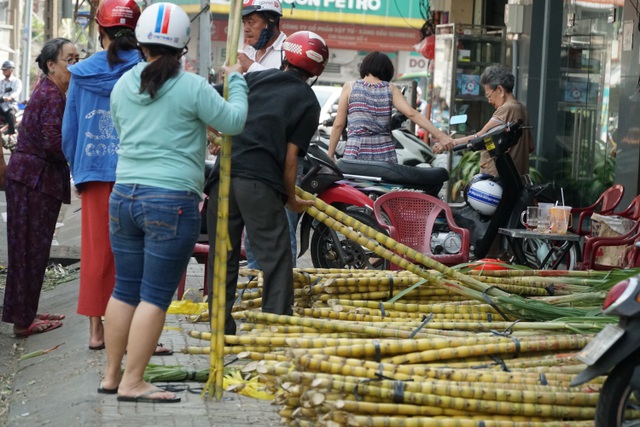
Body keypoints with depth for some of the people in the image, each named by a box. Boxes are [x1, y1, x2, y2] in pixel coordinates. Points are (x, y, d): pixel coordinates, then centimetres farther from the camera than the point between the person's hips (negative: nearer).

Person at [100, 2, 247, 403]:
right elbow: (233, 121, -4)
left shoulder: (123, 85, 9)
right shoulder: (191, 87, -10)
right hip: (172, 202, -6)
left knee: (125, 290, 14)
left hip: (124, 195, 6)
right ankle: (132, 383, 0)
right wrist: (237, 82, 13)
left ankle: (112, 375, 20)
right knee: (155, 297, -1)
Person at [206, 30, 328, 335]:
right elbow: (290, 157, -1)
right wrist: (292, 199, 9)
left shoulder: (256, 78, 15)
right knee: (276, 259, 3)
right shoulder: (308, 102, 6)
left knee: (223, 257, 12)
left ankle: (221, 329, 17)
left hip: (224, 174, 4)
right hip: (261, 183, -4)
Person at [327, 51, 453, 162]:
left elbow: (338, 124, 1)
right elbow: (412, 114, -6)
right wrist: (440, 135, -9)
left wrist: (330, 155, 7)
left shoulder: (350, 87, 4)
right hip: (385, 153, 2)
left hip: (356, 154, -2)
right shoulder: (390, 89, 6)